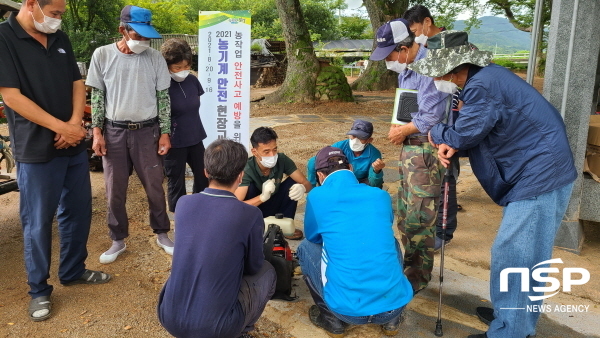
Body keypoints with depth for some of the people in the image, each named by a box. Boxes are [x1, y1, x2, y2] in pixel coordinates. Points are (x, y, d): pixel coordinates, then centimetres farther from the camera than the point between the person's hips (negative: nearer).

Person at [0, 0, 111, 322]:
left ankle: (73, 271, 33)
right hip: (36, 150, -6)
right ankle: (39, 290, 20)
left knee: (79, 210, 15)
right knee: (38, 222, 4)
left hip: (73, 145, 7)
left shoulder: (60, 39, 8)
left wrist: (75, 124, -7)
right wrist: (61, 127, -19)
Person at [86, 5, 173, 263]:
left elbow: (163, 97, 1)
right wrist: (97, 132, -4)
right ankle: (118, 240, 24)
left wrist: (165, 133, -3)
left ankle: (162, 234, 26)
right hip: (114, 131, 1)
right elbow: (97, 96, 2)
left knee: (154, 187, 8)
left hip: (147, 131, 0)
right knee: (115, 190, 9)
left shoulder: (155, 58, -3)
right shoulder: (102, 55, -2)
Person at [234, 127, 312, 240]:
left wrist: (302, 188, -41)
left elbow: (307, 184, -16)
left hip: (273, 208, 4)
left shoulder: (282, 160, -19)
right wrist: (262, 197, -52)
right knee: (250, 187, -31)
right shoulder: (246, 170, -31)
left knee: (293, 183, -18)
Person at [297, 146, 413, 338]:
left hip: (348, 309, -3)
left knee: (306, 247, 19)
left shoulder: (317, 197, -1)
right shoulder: (381, 196, 9)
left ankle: (333, 320, 20)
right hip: (396, 303, 3)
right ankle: (391, 319, 26)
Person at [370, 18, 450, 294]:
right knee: (405, 214, 18)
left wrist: (402, 131, -9)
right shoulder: (407, 69, 11)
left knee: (419, 219, -1)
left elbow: (432, 117, -23)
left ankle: (419, 277, 15)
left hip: (426, 150, -10)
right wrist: (399, 130, 0)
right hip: (409, 148, 10)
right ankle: (410, 264, 35)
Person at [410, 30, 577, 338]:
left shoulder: (481, 86, -23)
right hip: (538, 172, 11)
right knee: (524, 256, 19)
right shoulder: (485, 77, 10)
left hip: (539, 176, -11)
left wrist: (436, 134, 5)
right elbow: (477, 131, 14)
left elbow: (463, 135, -15)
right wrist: (451, 145, -4)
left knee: (511, 256, -4)